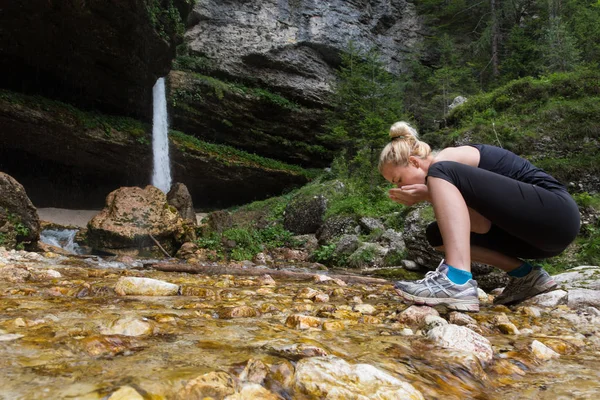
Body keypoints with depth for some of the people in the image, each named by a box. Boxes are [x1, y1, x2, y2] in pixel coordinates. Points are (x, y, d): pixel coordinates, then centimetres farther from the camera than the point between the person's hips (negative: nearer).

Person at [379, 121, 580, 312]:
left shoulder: (441, 166, -10)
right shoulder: (447, 173, 15)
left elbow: (482, 225, -12)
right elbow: (482, 226, 1)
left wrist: (429, 195, -11)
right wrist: (432, 194, -7)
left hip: (556, 213, -9)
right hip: (536, 232, 9)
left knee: (442, 174, -23)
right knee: (437, 234, 8)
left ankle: (457, 282, -35)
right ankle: (525, 276, 6)